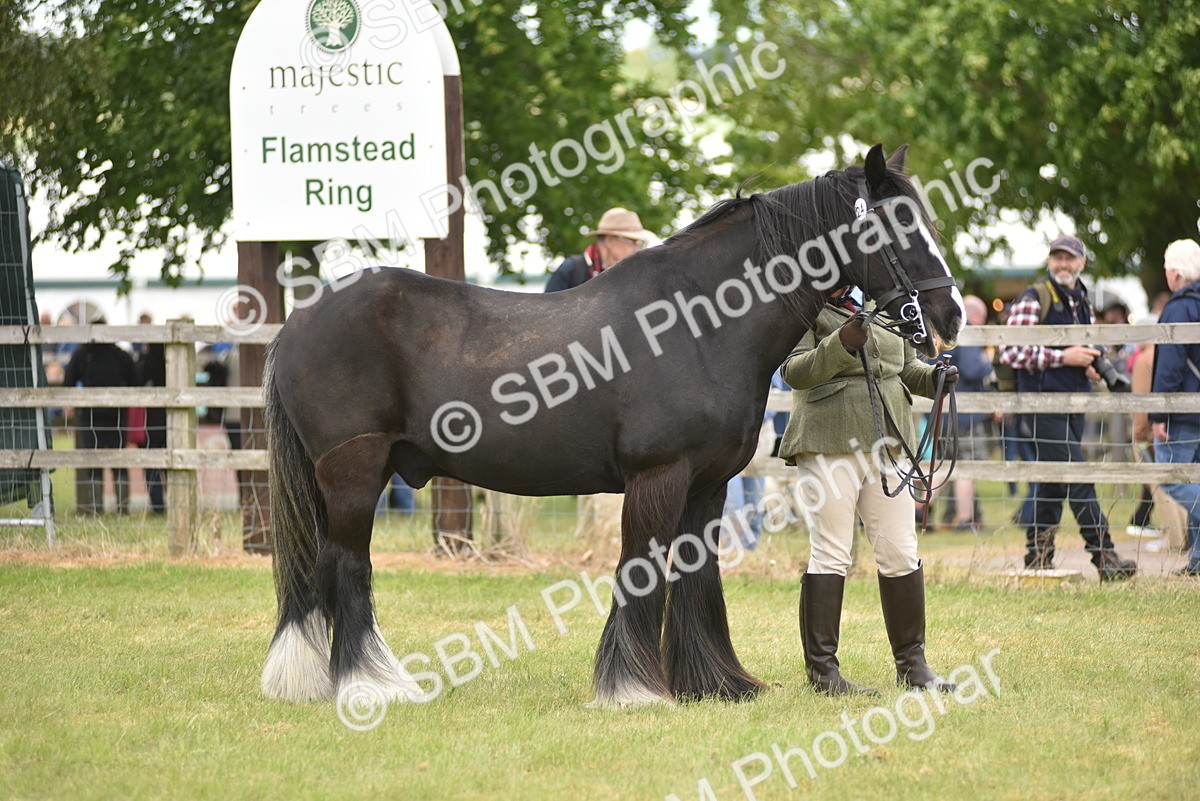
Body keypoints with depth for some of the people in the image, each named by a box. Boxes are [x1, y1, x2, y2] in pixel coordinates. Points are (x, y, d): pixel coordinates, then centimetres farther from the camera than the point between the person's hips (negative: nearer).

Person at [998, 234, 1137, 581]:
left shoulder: (1082, 303, 16)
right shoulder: (1033, 299, -7)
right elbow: (1011, 352, -15)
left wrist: (1089, 365, 6)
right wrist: (1063, 357, -17)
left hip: (1073, 405, 8)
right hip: (1043, 405, -8)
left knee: (1053, 482, 10)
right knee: (1078, 478, -13)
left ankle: (1037, 560, 16)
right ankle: (1104, 557, -16)